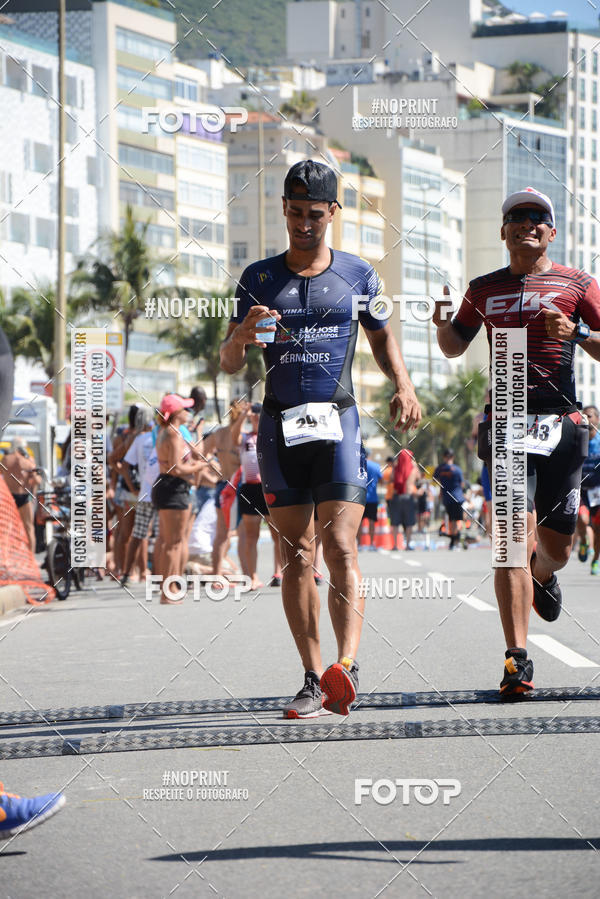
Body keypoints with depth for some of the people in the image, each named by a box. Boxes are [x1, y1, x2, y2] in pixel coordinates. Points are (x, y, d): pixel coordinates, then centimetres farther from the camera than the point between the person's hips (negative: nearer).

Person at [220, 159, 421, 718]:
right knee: (296, 554, 1)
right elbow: (228, 364, 6)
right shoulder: (259, 279, 7)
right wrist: (242, 336, -17)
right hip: (280, 425, 2)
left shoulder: (358, 275, 8)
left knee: (340, 547, -15)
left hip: (338, 422, -1)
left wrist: (403, 385, 4)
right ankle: (313, 679, 5)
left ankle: (347, 666, -26)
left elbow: (381, 337, 23)